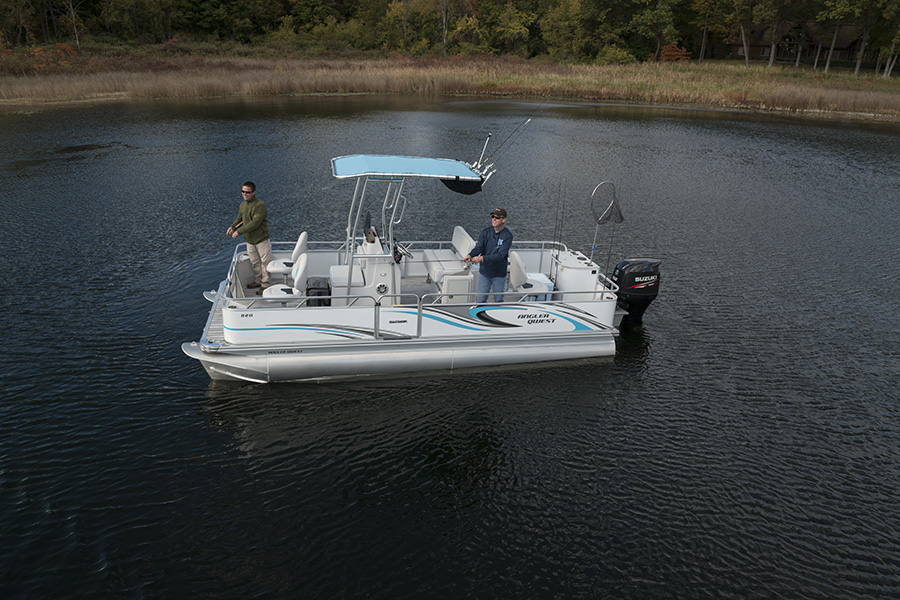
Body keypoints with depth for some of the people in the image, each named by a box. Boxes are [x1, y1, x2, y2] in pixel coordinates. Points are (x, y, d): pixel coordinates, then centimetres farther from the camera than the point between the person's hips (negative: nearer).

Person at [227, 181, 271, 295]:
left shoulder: (260, 205, -22)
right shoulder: (243, 204, 4)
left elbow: (255, 223, -27)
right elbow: (240, 218, 19)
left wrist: (239, 231, -24)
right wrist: (232, 227, -1)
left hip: (261, 239, -7)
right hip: (249, 240, 8)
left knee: (265, 262, 4)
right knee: (254, 262, 20)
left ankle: (265, 284, 15)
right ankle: (258, 280, 36)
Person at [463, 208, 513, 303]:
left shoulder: (507, 236, -15)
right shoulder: (485, 232, -4)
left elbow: (500, 255, -25)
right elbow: (478, 247, -14)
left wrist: (482, 258, -36)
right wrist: (470, 255, -37)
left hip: (499, 274, -3)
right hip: (484, 273, 3)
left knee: (498, 301, 12)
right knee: (481, 300, 12)